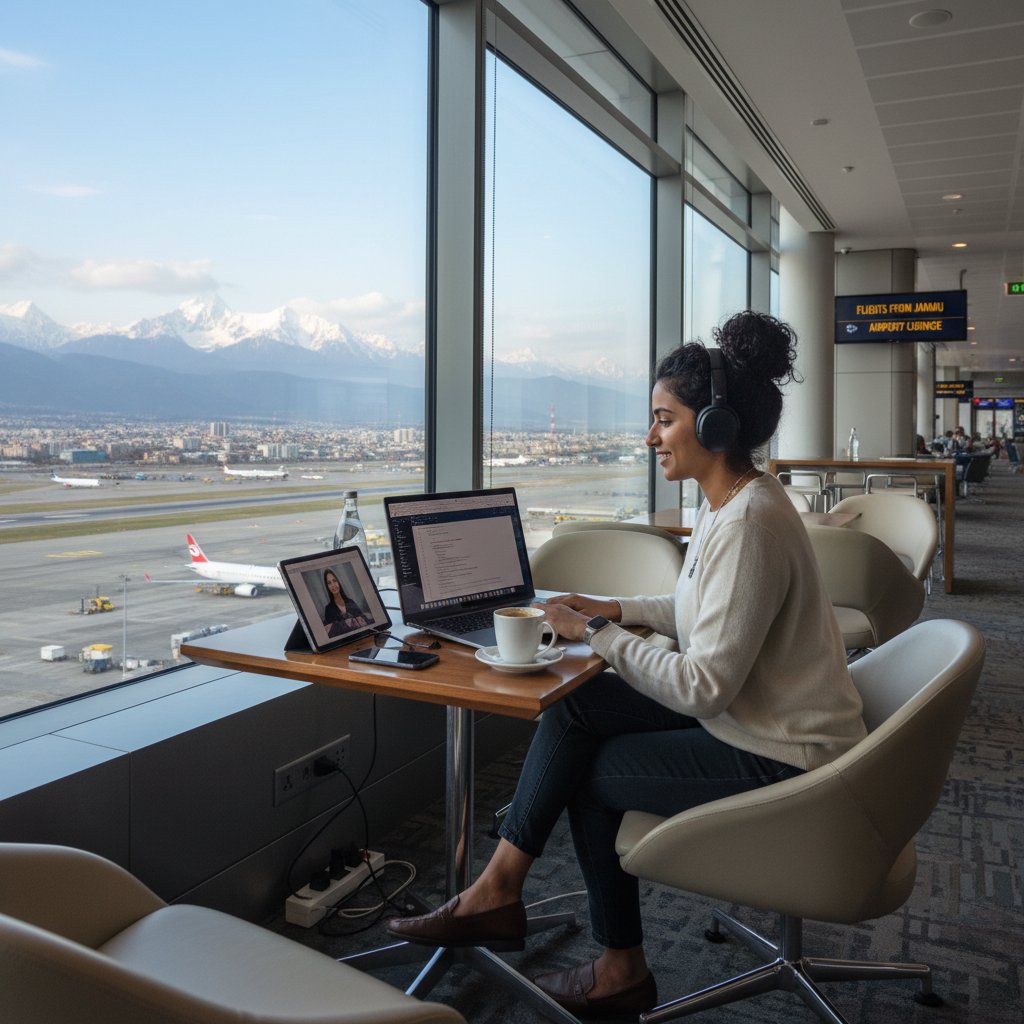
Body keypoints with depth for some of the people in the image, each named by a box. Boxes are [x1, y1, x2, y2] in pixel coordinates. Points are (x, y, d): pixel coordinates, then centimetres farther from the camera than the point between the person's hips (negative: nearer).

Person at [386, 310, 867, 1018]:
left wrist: (600, 635, -17)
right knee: (578, 706, -1)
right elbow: (705, 610, 18)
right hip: (751, 717, 9)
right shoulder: (728, 502, 5)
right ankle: (500, 886, 7)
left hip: (781, 761, -9)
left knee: (591, 769, 0)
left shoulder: (749, 523, -27)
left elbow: (703, 688, -27)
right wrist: (618, 609, 6)